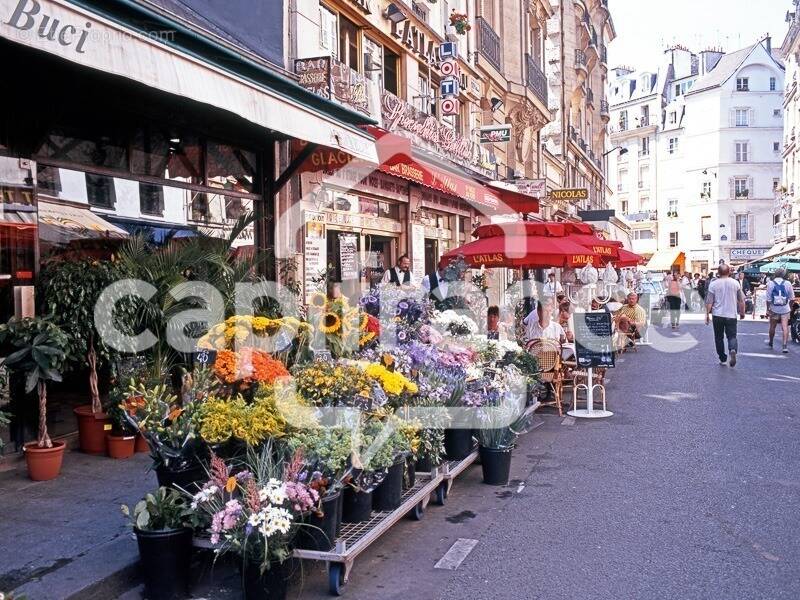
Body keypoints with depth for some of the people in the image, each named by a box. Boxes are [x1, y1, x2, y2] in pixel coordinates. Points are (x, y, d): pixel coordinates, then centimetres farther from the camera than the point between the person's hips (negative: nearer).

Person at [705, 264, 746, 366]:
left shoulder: (713, 284, -5)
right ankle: (733, 350, -25)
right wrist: (742, 312, 18)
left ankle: (723, 359, 15)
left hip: (717, 315, -1)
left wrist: (707, 314, 3)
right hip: (731, 315, 1)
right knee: (732, 336, 5)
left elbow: (709, 302, -5)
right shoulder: (735, 283, 0)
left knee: (719, 337, 11)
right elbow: (741, 300, 6)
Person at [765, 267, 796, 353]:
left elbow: (768, 299, -8)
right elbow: (791, 298, 4)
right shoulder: (787, 284, -3)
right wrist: (790, 307, 18)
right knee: (785, 327, -3)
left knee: (772, 327, 15)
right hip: (785, 309, 0)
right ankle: (785, 346, -11)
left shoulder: (770, 284, -7)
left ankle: (770, 342, 32)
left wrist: (768, 309, -1)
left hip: (774, 309, 0)